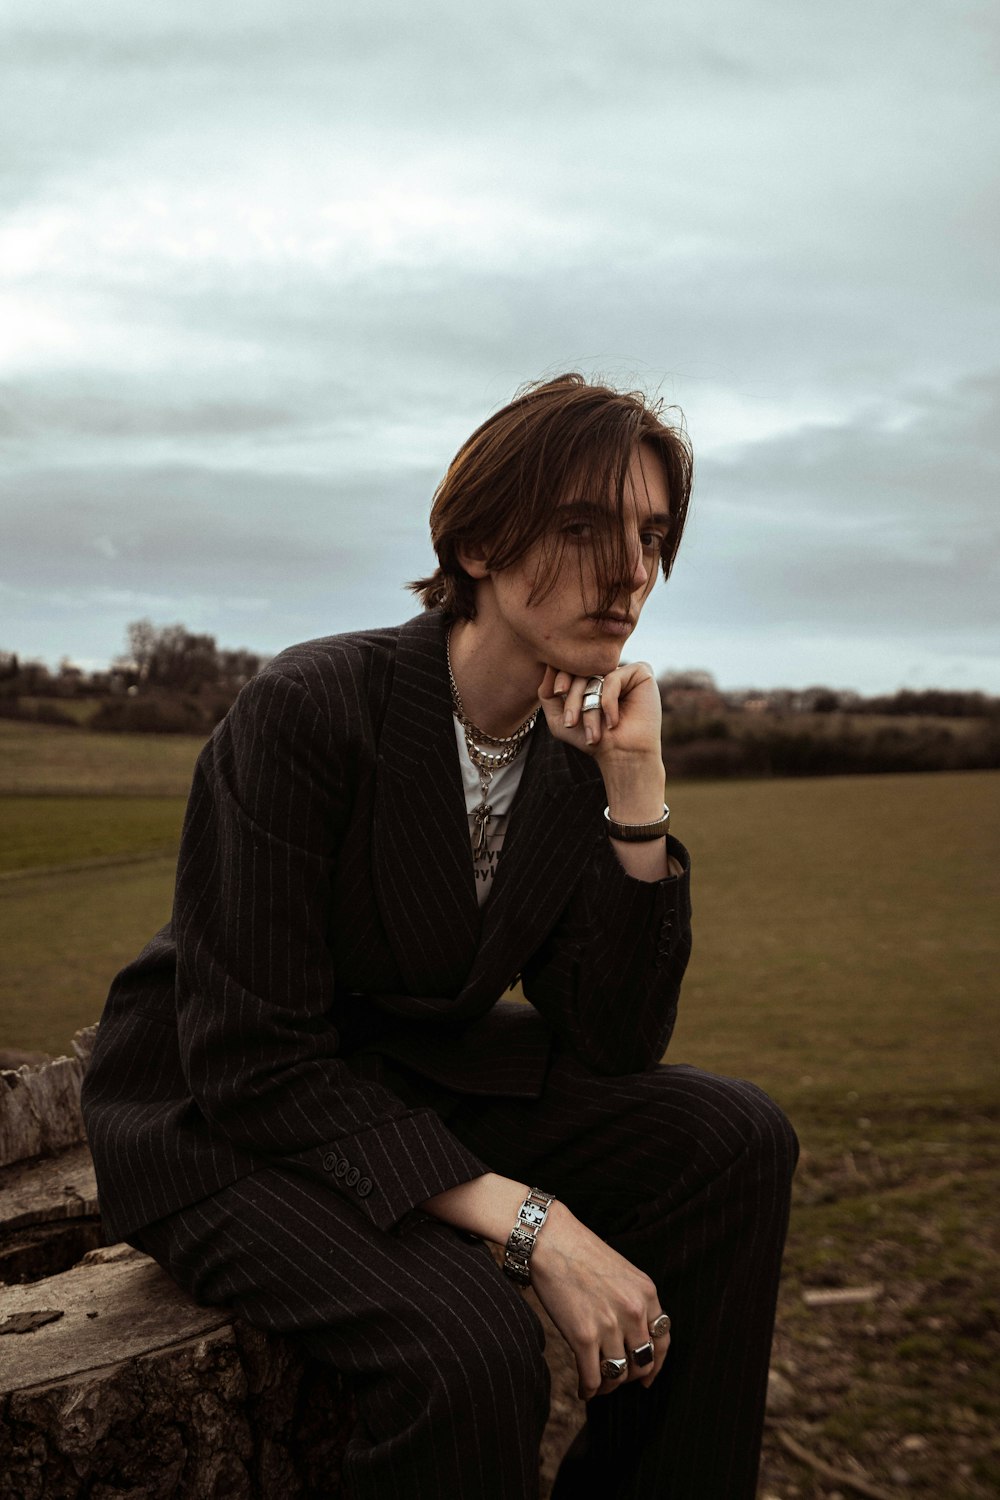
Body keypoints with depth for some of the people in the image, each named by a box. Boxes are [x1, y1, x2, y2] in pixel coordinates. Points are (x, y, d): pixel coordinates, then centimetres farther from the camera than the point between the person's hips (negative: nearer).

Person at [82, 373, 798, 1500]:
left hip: (421, 1077, 7)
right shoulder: (309, 709, -24)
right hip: (216, 1120, -6)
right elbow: (253, 1065, -25)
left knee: (734, 1141, -8)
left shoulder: (574, 749, -4)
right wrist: (528, 1222, -31)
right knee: (468, 1347, -33)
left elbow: (616, 1045, -7)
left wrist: (636, 788, -17)